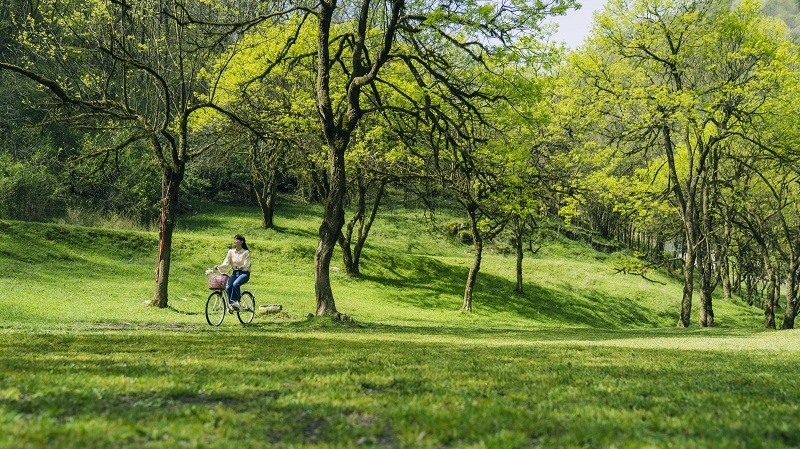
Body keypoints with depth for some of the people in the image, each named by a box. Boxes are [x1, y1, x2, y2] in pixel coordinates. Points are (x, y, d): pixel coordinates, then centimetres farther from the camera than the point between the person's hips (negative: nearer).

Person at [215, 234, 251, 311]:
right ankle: (231, 304, -10)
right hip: (235, 273, 4)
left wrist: (241, 267, -37)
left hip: (244, 273, -4)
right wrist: (218, 267, -16)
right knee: (228, 287, -22)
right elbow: (226, 263, 2)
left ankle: (234, 301, -25)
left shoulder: (246, 252, -5)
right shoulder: (231, 252, 7)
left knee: (235, 284, -34)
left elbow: (247, 265, -15)